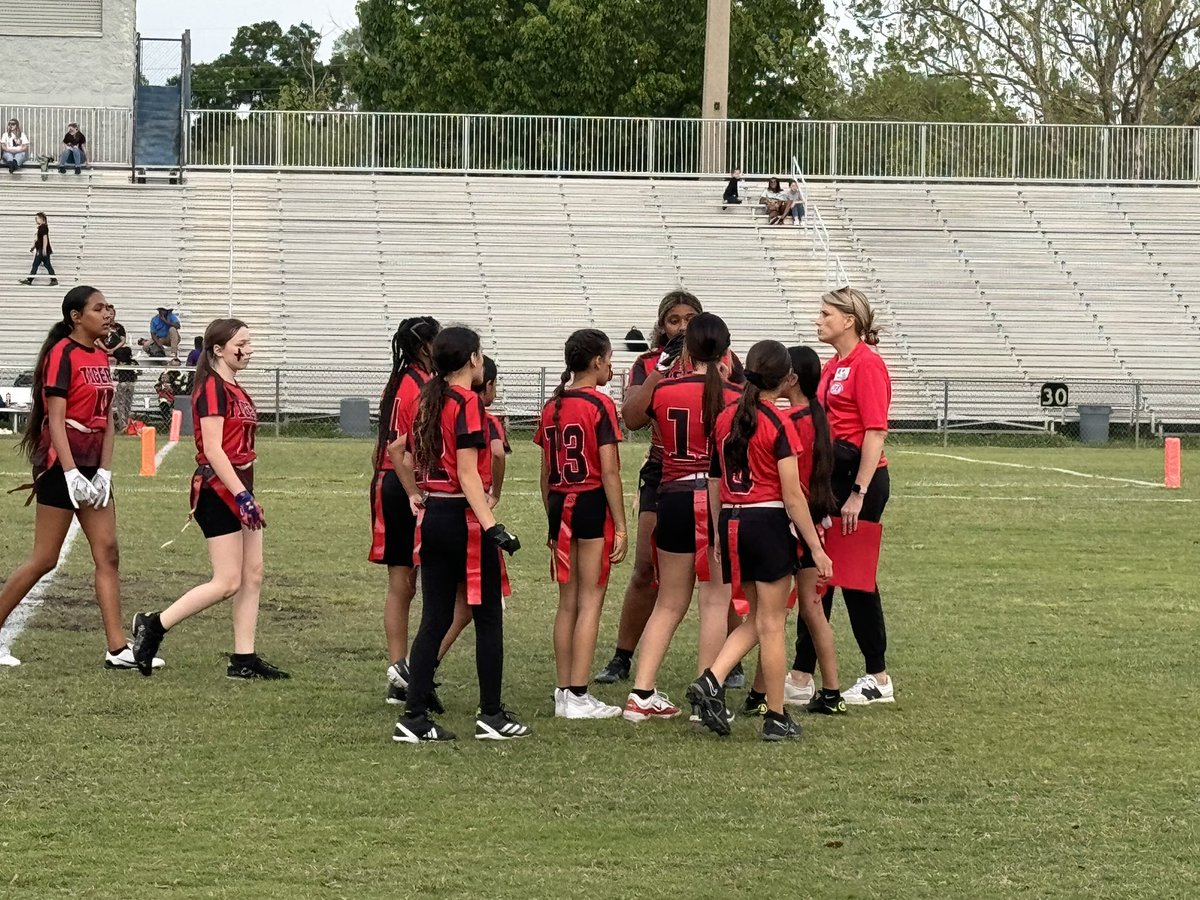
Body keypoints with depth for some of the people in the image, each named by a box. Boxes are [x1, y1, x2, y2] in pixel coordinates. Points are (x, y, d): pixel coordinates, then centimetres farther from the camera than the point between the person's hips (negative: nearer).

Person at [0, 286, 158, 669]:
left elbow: (107, 419, 11)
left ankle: (118, 650, 2)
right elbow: (55, 419, -17)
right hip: (62, 465, -8)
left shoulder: (101, 357, 12)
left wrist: (105, 471, 2)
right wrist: (71, 473, -21)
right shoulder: (63, 354, -12)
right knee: (44, 559, -3)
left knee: (108, 554, 3)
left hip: (92, 467, 8)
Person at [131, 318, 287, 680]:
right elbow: (213, 450, -20)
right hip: (217, 490, -10)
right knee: (228, 582, -9)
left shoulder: (236, 391, 16)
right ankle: (153, 625, -1)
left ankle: (244, 659, 10)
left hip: (238, 490, 10)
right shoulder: (212, 388, -13)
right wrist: (241, 494, -23)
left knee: (253, 576, 7)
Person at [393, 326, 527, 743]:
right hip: (463, 517, -8)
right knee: (489, 618, 5)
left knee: (435, 618, 8)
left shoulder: (428, 401, 9)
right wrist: (492, 525, -23)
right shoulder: (467, 402, -14)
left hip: (432, 517, 8)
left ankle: (414, 717, 5)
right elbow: (468, 474, -19)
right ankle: (492, 716, 10)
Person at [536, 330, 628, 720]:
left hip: (561, 505, 7)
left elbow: (546, 473, 13)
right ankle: (578, 697, -4)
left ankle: (563, 693, 14)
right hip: (594, 505, -7)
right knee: (590, 601, -3)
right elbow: (609, 472, -13)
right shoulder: (600, 405, -10)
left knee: (567, 603, 12)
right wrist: (621, 527, -11)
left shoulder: (551, 406, 9)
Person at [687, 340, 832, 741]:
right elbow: (792, 496, -14)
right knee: (771, 623, 3)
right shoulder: (778, 424, -12)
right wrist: (817, 548, -9)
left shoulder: (725, 418, 6)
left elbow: (714, 485, 12)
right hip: (769, 523, -6)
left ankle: (711, 680, -2)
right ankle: (776, 718, 8)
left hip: (731, 523, 6)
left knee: (757, 620, 17)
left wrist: (719, 535, 21)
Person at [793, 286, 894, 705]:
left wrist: (858, 493, -21)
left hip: (861, 478, -9)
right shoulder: (832, 366, 15)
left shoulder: (867, 364, -13)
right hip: (832, 477, 9)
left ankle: (878, 678, 8)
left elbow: (875, 432, -18)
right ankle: (802, 675, 14)